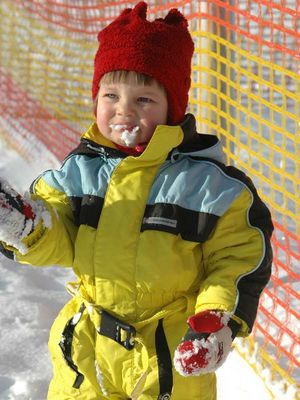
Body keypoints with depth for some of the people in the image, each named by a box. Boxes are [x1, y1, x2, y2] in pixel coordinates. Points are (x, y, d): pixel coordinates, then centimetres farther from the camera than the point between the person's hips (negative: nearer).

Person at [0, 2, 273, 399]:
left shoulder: (207, 181, -12)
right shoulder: (79, 171, -2)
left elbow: (241, 256, -7)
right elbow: (56, 241, -2)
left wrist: (219, 319, -19)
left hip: (172, 353, -3)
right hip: (86, 343, 3)